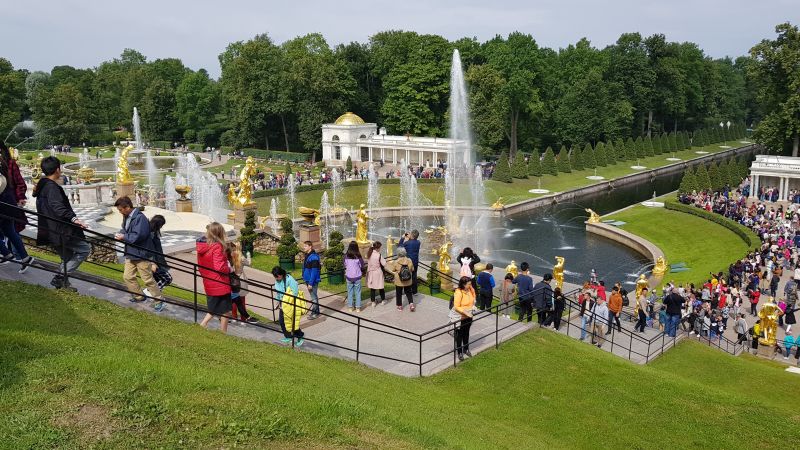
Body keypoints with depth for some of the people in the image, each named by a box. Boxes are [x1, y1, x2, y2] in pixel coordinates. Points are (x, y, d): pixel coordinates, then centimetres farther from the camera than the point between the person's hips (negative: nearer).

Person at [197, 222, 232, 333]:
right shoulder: (217, 247, -21)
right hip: (221, 285, -7)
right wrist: (229, 269, -8)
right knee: (224, 312, 9)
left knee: (213, 309, 24)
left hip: (208, 285, 7)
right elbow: (219, 267, -26)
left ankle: (201, 326, 11)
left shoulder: (201, 246, 3)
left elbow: (200, 265, 12)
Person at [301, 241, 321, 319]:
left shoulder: (313, 257, -20)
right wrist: (307, 282, 18)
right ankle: (316, 312, 28)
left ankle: (315, 313, 10)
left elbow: (314, 271, -22)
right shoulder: (307, 255, 10)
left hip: (313, 281, -10)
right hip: (308, 280, 10)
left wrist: (310, 283, -23)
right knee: (313, 296, 17)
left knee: (314, 297, 0)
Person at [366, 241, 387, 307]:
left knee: (372, 287, 11)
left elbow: (368, 262, 5)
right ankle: (383, 300, 28)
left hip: (370, 273, 4)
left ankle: (373, 302, 15)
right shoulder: (379, 255, -20)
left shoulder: (369, 254, -5)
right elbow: (384, 264, -16)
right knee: (380, 286, 14)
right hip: (378, 273, -4)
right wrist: (383, 260, 1)